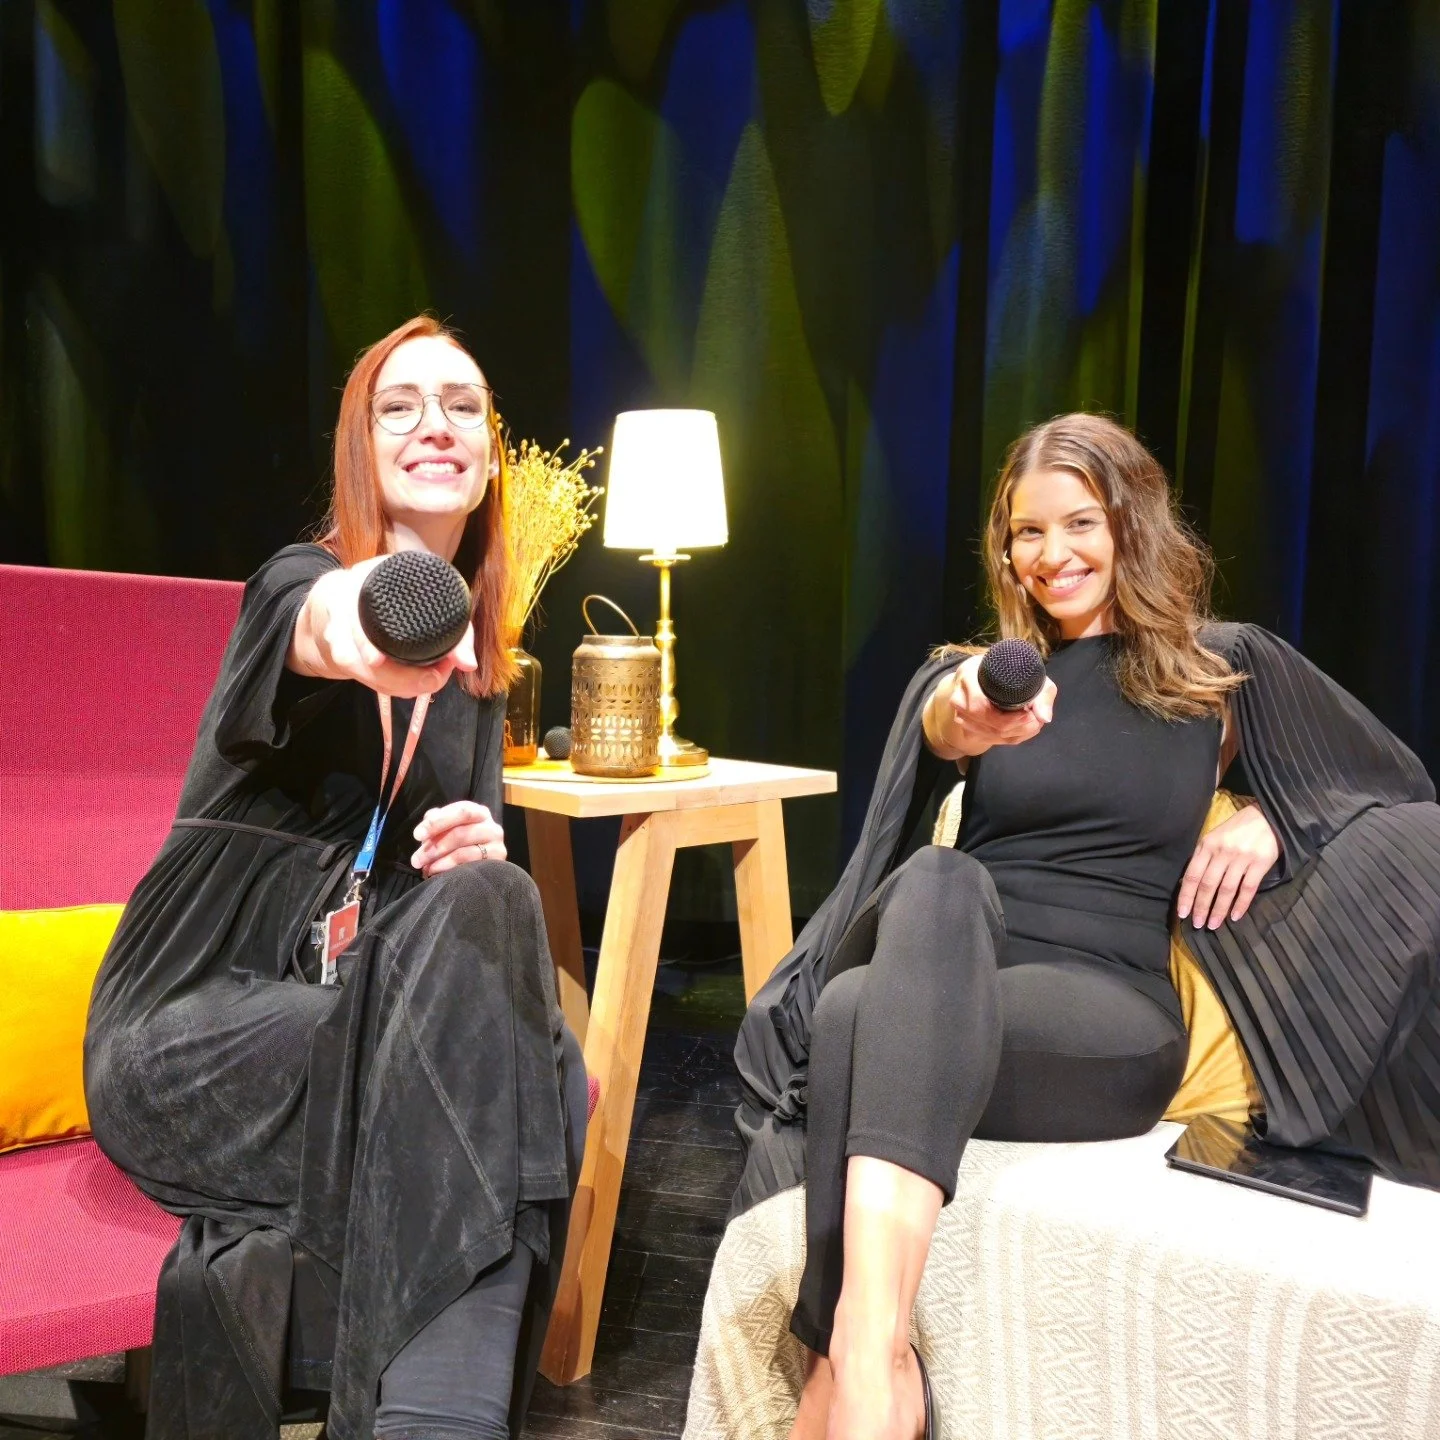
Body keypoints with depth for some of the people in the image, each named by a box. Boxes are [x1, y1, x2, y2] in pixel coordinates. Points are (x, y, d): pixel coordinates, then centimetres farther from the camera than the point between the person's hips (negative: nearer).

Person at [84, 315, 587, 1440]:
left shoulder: (477, 664, 13)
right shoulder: (299, 580, -5)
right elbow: (302, 623, -32)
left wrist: (482, 851, -10)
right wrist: (346, 619, -58)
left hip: (366, 992, 5)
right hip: (197, 1021, -5)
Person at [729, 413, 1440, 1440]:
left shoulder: (1225, 670, 12)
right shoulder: (980, 669, 14)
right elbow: (935, 732, -13)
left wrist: (1270, 822, -3)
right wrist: (962, 724, -39)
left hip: (1109, 1008, -1)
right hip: (943, 967, 2)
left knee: (860, 1020, -33)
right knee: (941, 880, -37)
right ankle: (870, 1354, -50)